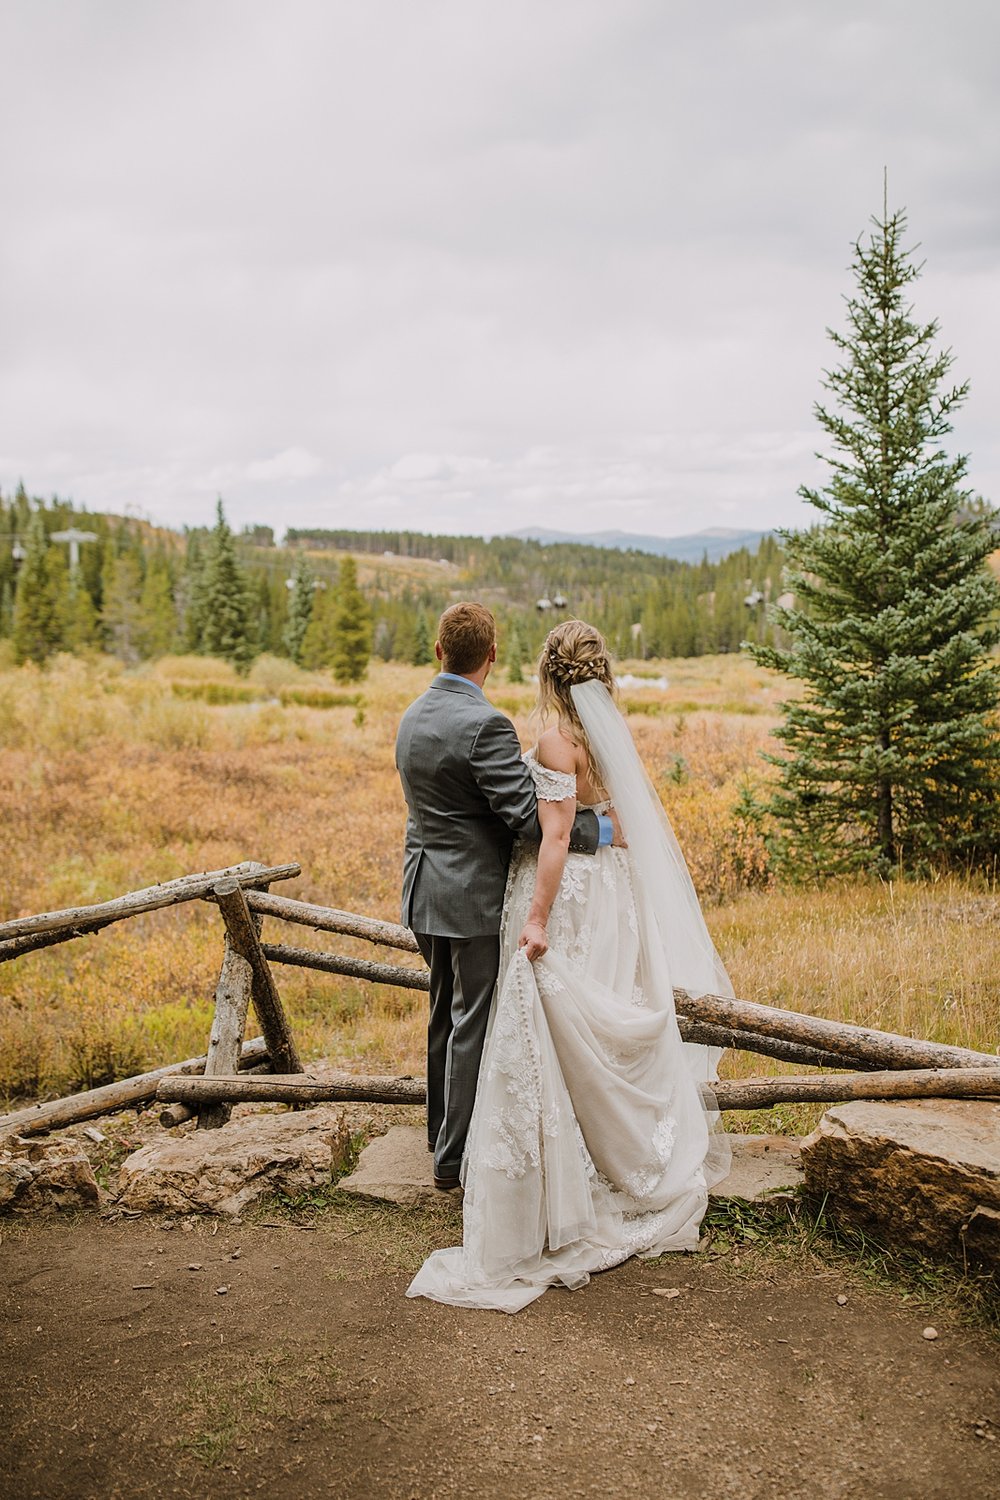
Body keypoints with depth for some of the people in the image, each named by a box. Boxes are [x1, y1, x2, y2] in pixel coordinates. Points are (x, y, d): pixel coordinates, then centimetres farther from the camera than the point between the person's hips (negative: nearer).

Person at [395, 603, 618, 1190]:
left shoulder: (414, 717, 7)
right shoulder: (485, 724, -21)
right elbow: (527, 816, -24)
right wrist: (603, 831, -16)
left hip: (427, 891, 9)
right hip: (475, 897, -9)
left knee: (447, 1012, 21)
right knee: (473, 1025, 2)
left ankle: (443, 1129, 36)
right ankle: (456, 1157, 12)